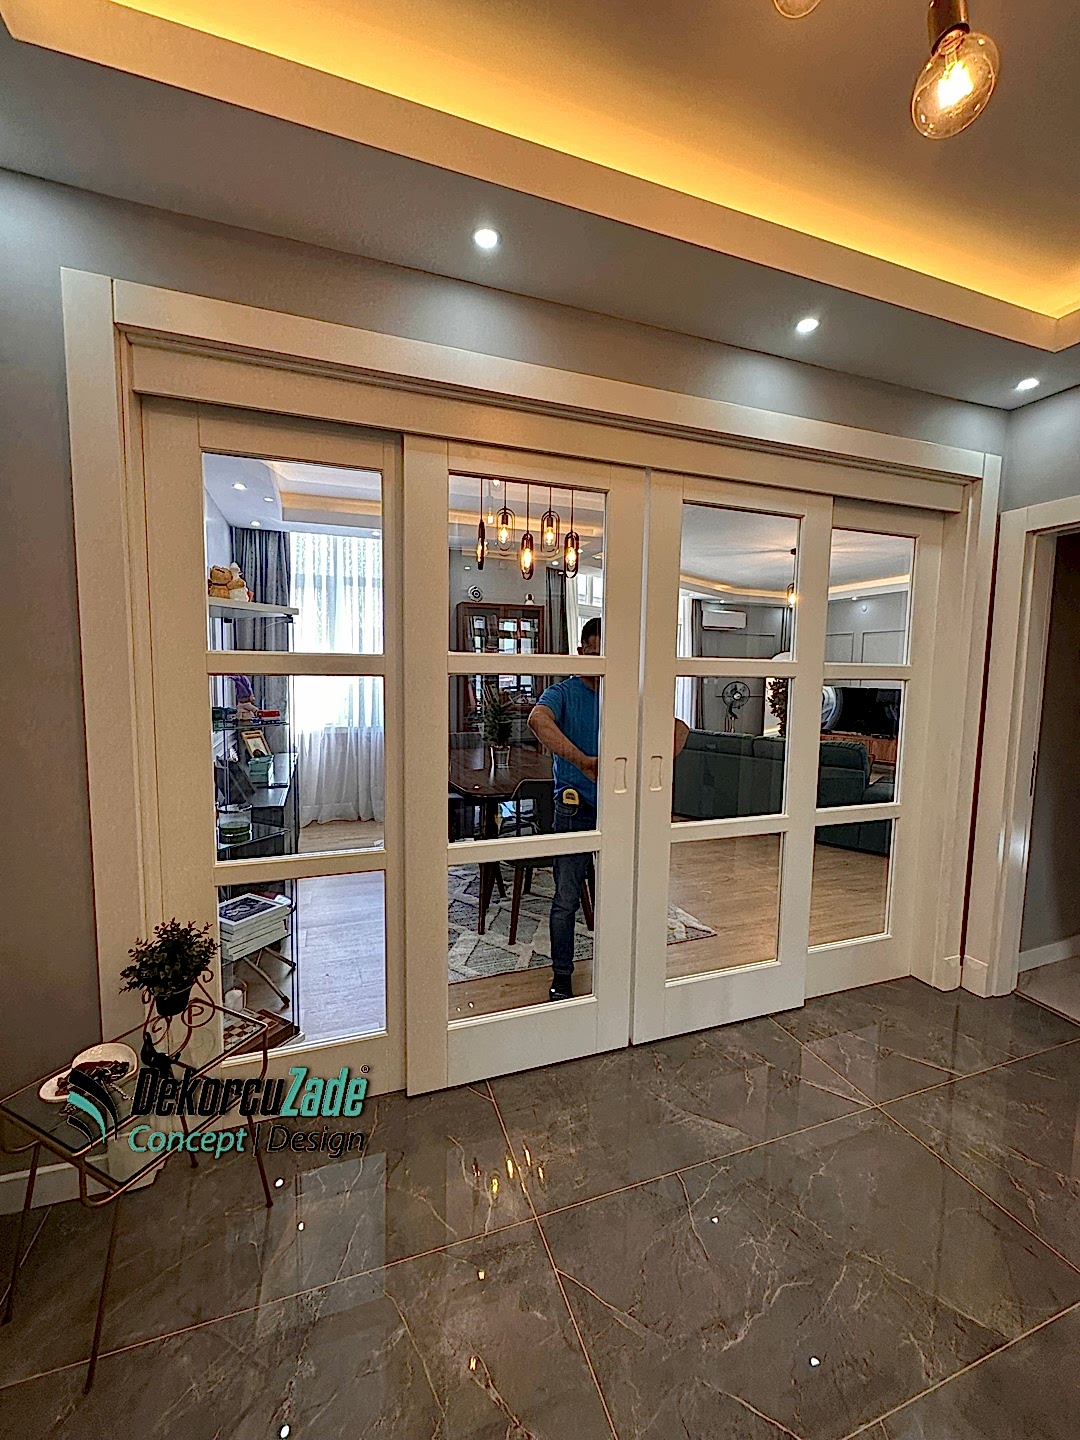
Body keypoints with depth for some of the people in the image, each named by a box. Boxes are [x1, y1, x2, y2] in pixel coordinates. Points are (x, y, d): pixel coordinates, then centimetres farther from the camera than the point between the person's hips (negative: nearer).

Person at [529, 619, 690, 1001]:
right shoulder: (564, 692, -5)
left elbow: (679, 729, 6)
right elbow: (538, 719, -29)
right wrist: (583, 762, -39)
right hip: (575, 808, -3)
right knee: (566, 899, 4)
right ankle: (562, 976, 22)